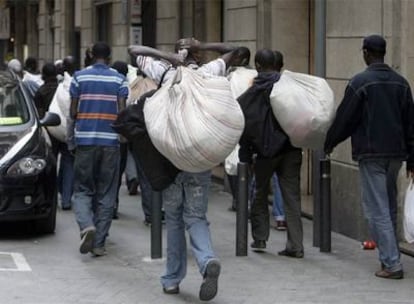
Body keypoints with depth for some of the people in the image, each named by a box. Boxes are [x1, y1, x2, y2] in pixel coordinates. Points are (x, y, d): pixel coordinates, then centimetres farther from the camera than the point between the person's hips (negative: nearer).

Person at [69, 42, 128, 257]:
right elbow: (122, 112, -3)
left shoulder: (80, 77, 2)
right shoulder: (119, 79, 2)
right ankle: (99, 243, 5)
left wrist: (70, 137, 12)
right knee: (106, 194, 7)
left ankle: (87, 225, -20)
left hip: (85, 140, 0)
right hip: (110, 141, 0)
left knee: (82, 190, 8)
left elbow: (73, 110, 2)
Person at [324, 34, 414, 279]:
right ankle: (390, 257, 20)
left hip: (371, 154, -6)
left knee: (377, 210, -5)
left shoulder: (360, 82, -9)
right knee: (390, 207, 17)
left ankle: (392, 263, -10)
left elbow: (345, 118, -6)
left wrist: (329, 143, 12)